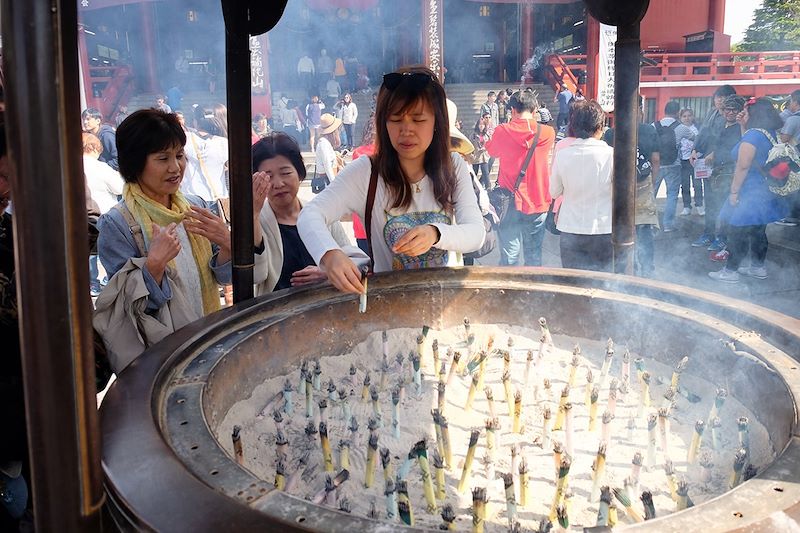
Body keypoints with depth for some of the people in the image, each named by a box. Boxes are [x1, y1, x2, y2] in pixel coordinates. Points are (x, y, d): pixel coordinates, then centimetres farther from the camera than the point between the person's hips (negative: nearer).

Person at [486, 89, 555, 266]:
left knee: (509, 256, 4)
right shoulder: (548, 133, -4)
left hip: (510, 202, -1)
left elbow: (492, 151, 13)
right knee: (534, 257, 12)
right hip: (537, 204, 1)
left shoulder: (502, 132, -7)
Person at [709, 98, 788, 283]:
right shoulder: (770, 133, 6)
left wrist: (734, 191, -16)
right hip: (765, 191, 9)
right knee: (758, 231, 17)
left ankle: (730, 271, 5)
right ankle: (758, 268, 26)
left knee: (739, 231, -1)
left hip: (750, 193, -9)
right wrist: (744, 126, 10)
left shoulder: (752, 135, -21)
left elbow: (743, 166, -22)